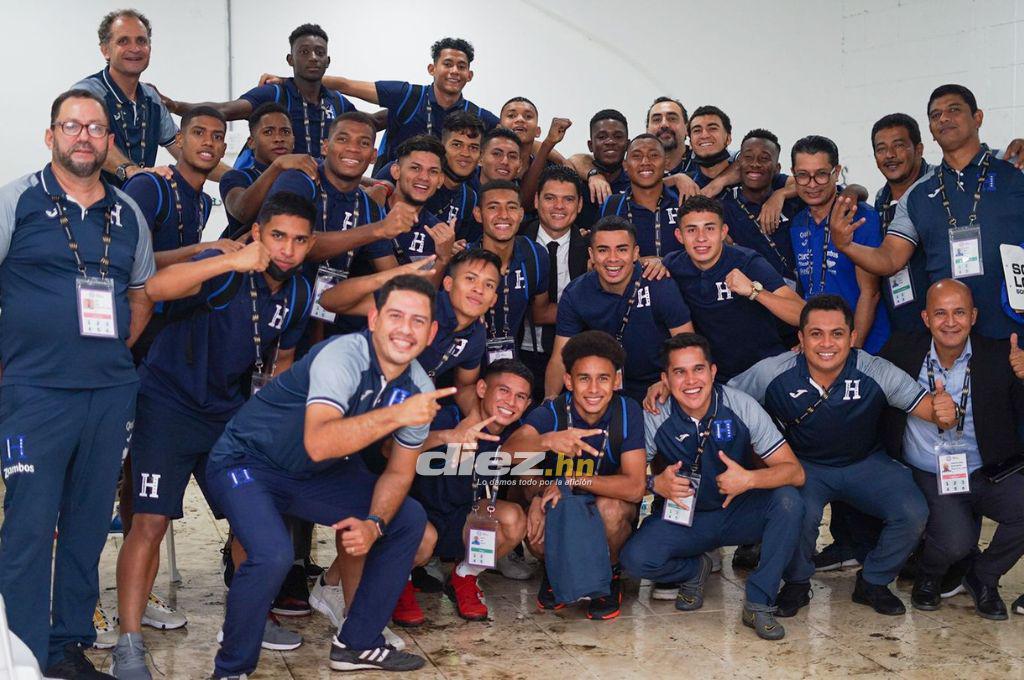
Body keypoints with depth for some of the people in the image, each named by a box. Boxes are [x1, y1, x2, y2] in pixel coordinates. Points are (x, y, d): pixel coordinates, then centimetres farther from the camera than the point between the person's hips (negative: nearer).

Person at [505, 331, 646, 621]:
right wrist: (547, 441, -59)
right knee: (538, 536, -30)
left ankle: (610, 575, -3)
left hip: (613, 506, 0)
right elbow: (509, 452, -38)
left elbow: (634, 487, -26)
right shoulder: (552, 412, -20)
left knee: (609, 508, -34)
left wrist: (571, 480, -32)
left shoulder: (628, 412, -20)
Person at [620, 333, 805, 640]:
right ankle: (694, 570, 9)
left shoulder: (741, 406, -16)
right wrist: (656, 484, -33)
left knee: (788, 501, -29)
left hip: (739, 512, 0)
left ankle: (759, 603, -14)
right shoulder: (655, 417, -15)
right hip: (682, 516, 0)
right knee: (635, 558, -27)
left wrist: (749, 479, -38)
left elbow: (795, 472, -18)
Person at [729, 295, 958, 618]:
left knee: (914, 513, -20)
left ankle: (873, 582, 10)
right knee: (801, 514, -33)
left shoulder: (876, 373, -21)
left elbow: (922, 402, -19)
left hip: (866, 463, 2)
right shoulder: (773, 373, -21)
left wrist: (942, 412, -44)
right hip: (804, 466, -1)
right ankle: (797, 584, 1)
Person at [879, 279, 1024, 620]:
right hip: (927, 477, -2)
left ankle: (983, 577, 8)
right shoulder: (902, 351, -3)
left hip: (986, 474, 2)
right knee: (956, 542, -27)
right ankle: (928, 576, 13)